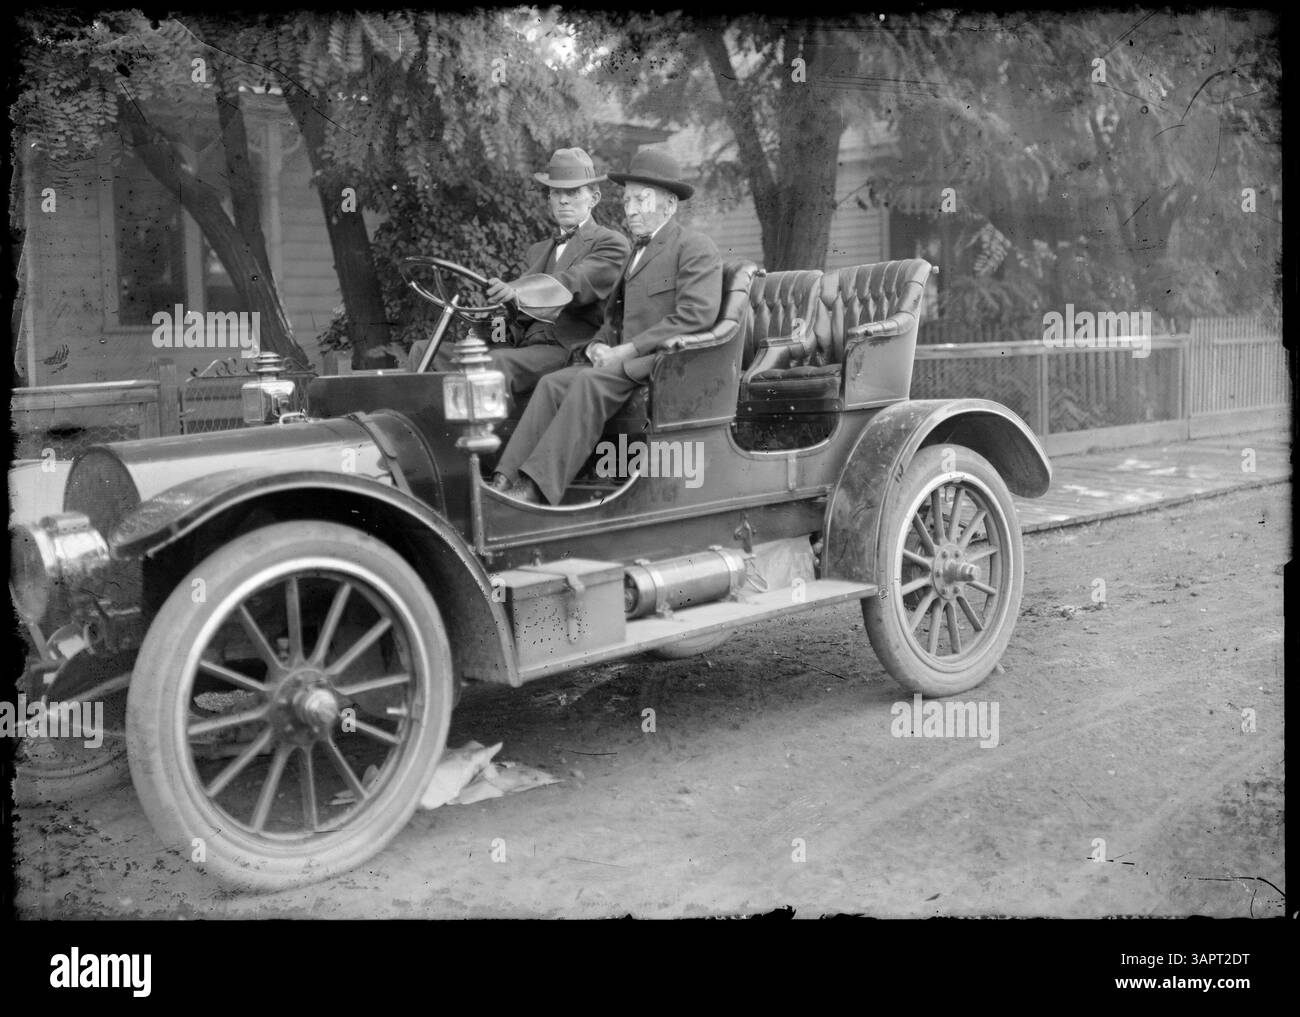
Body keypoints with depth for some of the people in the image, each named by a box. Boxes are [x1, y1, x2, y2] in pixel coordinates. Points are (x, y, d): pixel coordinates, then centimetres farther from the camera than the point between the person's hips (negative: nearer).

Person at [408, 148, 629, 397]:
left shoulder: (612, 243, 7)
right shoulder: (537, 251, 30)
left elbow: (576, 284, -13)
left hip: (567, 350, -7)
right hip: (524, 344, 7)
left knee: (496, 362, -36)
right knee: (425, 351, -7)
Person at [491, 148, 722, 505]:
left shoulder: (696, 249, -1)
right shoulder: (637, 251, 26)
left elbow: (695, 317, -15)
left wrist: (628, 350, -17)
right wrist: (598, 345, 2)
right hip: (627, 363, 8)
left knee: (590, 382, -31)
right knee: (552, 383, -17)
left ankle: (535, 488, -36)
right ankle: (506, 483, -27)